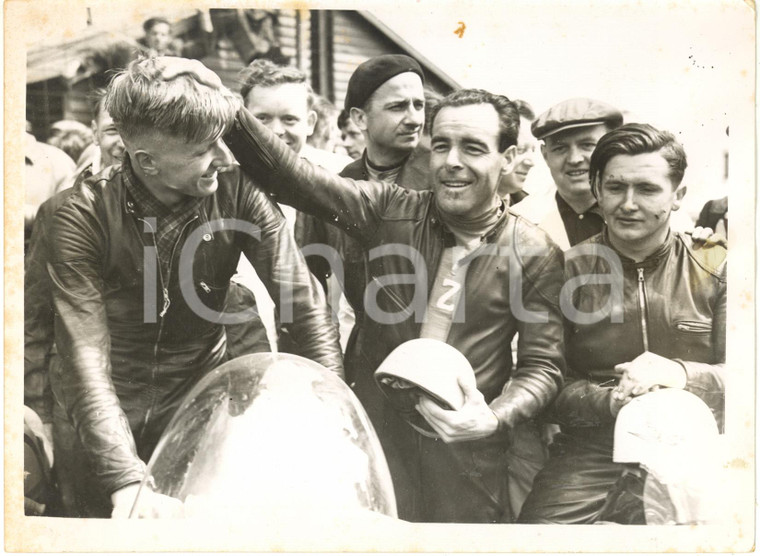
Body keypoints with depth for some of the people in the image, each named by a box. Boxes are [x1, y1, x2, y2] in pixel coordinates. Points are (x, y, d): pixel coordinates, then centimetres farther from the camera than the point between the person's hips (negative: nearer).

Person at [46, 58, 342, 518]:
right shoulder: (84, 218, -21)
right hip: (106, 413, -1)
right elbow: (86, 358, -28)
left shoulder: (238, 194, -15)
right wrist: (127, 480, -39)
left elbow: (304, 302, -16)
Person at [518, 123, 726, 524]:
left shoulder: (715, 268, 7)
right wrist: (612, 403, -17)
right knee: (539, 522, -24)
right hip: (590, 451, 0)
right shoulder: (566, 270, 5)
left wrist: (681, 374, -18)